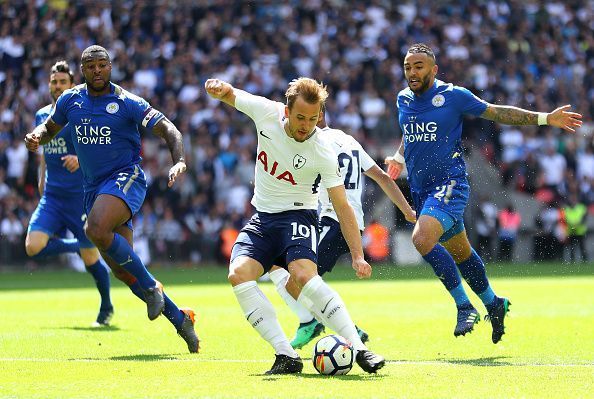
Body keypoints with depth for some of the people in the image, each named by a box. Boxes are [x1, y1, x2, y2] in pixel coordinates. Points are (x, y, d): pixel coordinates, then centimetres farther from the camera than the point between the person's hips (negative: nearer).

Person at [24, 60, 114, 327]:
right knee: (33, 247, -15)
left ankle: (107, 307, 23)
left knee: (90, 258, 0)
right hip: (51, 197, 5)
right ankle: (75, 245, 14)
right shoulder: (41, 116, 11)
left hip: (81, 196, -5)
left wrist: (80, 159, -31)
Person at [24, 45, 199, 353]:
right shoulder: (70, 100, 7)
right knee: (121, 269, 3)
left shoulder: (127, 103, -8)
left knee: (96, 229, -34)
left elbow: (167, 129, -11)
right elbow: (49, 128, 22)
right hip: (93, 187, 6)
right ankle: (179, 319, 14)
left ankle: (151, 287, -18)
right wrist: (36, 137, -2)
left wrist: (179, 161, -28)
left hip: (126, 177, -6)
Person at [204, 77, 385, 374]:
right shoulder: (267, 113, -11)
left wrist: (358, 256, -22)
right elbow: (230, 95, 5)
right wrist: (219, 89, -21)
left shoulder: (323, 155, -19)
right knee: (238, 274, -23)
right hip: (262, 218, 4)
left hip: (297, 215, -4)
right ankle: (286, 356, -24)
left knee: (304, 274, -33)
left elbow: (342, 207, -14)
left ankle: (358, 350, -29)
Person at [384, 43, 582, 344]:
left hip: (449, 183, -6)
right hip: (420, 189, 6)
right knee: (460, 252, 15)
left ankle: (464, 305, -17)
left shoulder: (452, 95, -7)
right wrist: (398, 158, 7)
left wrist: (545, 119, -2)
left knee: (422, 238, -27)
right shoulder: (403, 100, 8)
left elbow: (497, 113, 1)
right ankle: (493, 304, 35)